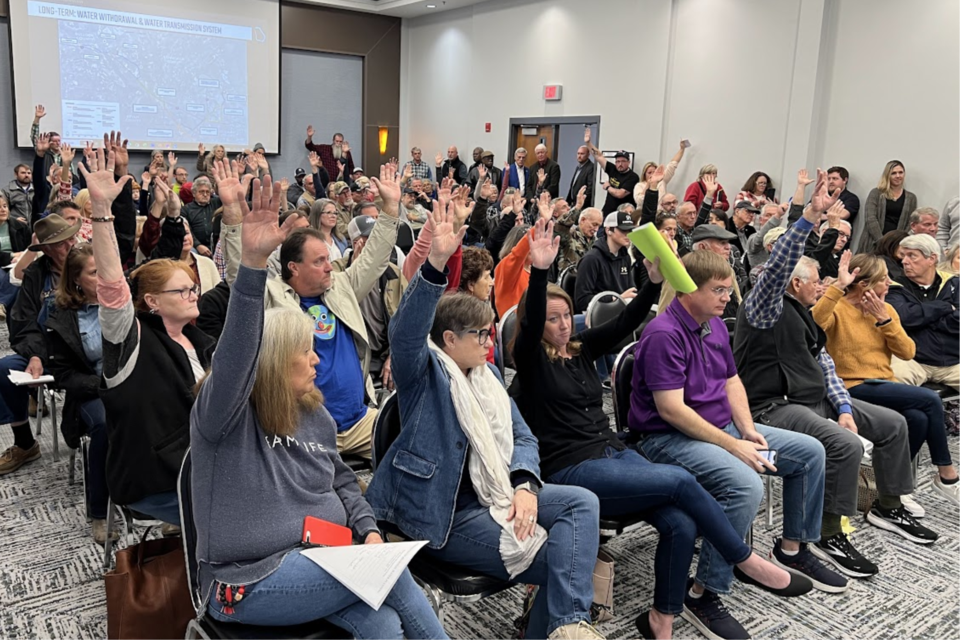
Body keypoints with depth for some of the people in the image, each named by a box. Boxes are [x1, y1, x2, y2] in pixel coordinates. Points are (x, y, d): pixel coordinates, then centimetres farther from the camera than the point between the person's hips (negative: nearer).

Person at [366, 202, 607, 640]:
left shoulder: (487, 375, 16)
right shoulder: (423, 372, -4)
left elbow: (522, 436, 11)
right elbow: (405, 332, -27)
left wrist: (524, 486, -11)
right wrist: (435, 264, -42)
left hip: (494, 496, 7)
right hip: (444, 513, -7)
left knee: (582, 502, -16)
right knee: (555, 560, -18)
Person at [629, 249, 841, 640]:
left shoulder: (715, 325, 8)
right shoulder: (664, 334, -21)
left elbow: (732, 381, 15)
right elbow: (671, 409, -25)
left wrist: (748, 430, -2)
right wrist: (733, 446, -22)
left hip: (722, 426, 10)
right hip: (668, 437, -10)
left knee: (810, 452, 8)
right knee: (746, 486, -34)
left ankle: (792, 549, 25)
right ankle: (702, 594, -20)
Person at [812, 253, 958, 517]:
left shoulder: (886, 309, 13)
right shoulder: (838, 309, -5)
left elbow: (907, 353, 3)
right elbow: (814, 321, -31)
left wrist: (884, 319, -7)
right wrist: (837, 286, -29)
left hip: (885, 385, 6)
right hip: (854, 387, -6)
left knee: (918, 419, -25)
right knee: (930, 400, -22)